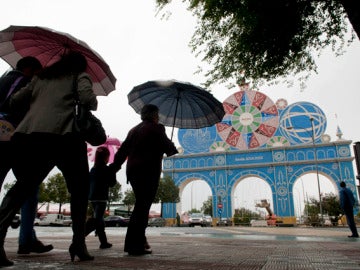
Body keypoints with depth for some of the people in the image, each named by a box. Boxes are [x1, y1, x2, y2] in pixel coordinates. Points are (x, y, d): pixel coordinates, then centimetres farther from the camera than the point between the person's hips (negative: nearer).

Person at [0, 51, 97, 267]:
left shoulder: (41, 76, 29)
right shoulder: (80, 76, 16)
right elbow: (87, 97, -4)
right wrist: (94, 104, 17)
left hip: (28, 135, 4)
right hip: (63, 136, -4)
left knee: (23, 186, 16)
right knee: (80, 189, 12)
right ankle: (78, 243, 9)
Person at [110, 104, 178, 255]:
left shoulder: (134, 130, 16)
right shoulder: (156, 128, -4)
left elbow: (123, 150, 15)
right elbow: (168, 148, -5)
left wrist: (115, 166, 21)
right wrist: (172, 150, 17)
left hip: (132, 172, 8)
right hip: (148, 172, -8)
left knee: (140, 205, 18)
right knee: (143, 207, -6)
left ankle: (139, 240, 24)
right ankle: (135, 246, -4)